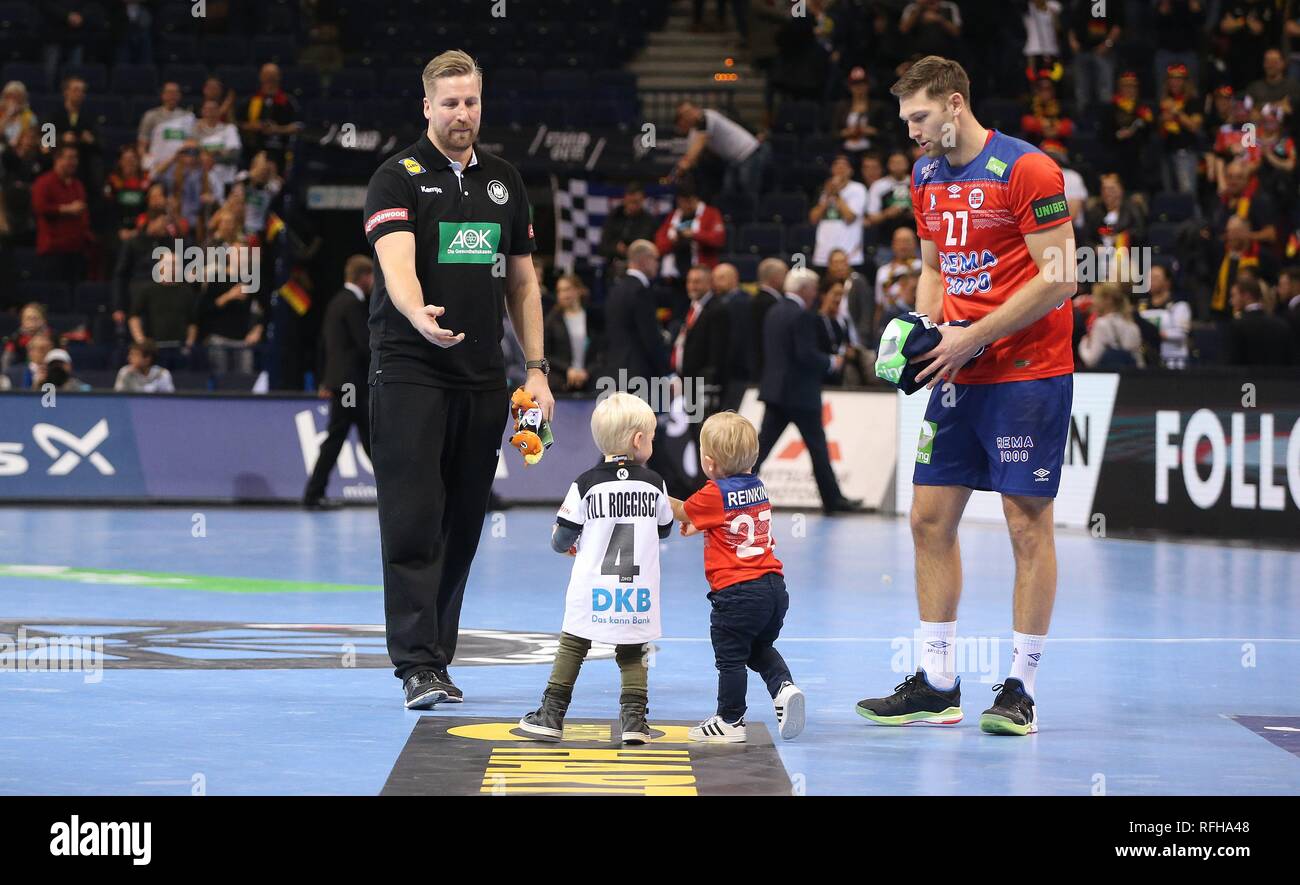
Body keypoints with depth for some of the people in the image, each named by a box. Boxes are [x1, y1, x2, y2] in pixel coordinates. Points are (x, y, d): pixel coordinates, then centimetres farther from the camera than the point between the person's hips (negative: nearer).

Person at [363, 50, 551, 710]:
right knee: (414, 524, -8)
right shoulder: (398, 178, -3)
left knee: (462, 526, 7)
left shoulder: (505, 181, 14)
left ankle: (438, 658, 14)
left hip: (483, 380, 5)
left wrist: (536, 369, 11)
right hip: (410, 374, -5)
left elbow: (522, 282, 19)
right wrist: (420, 317, -40)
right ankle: (417, 666, -8)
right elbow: (397, 264, -20)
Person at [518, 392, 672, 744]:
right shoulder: (655, 483, 1)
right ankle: (634, 718, 0)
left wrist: (563, 544, 22)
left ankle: (551, 716, 10)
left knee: (572, 648, 8)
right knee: (631, 653, 9)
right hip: (638, 592, 1)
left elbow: (562, 538, -2)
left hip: (592, 590, -1)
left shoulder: (586, 484, -5)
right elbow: (665, 528, 16)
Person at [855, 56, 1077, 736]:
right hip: (957, 375, 8)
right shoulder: (926, 178, 11)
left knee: (1028, 525, -4)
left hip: (1029, 371, -7)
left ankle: (1020, 689, 2)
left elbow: (1059, 279, -16)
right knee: (930, 519, 5)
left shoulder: (1027, 169, -13)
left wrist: (972, 338, -16)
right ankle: (936, 685, 12)